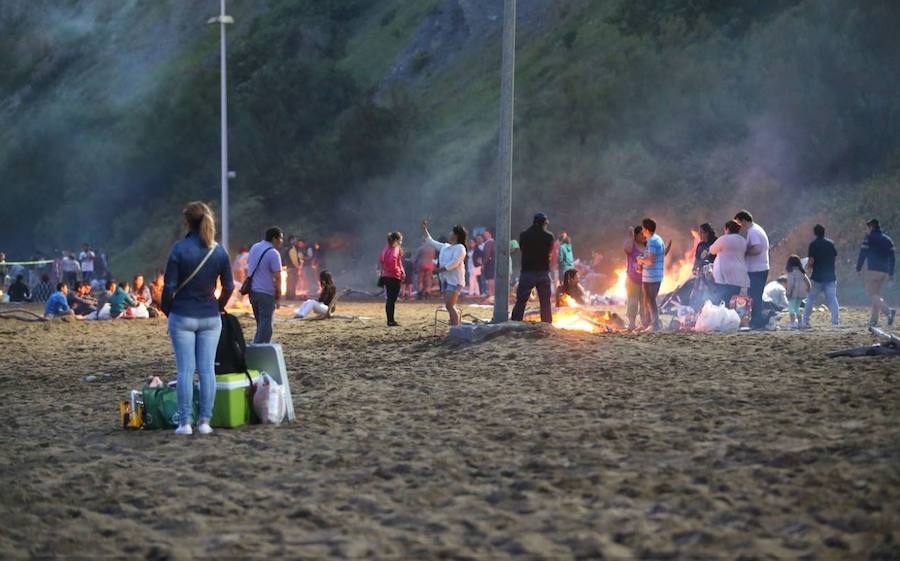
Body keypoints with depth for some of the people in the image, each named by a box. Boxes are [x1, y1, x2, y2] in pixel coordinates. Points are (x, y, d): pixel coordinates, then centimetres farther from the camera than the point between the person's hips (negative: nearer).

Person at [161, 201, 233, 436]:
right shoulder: (219, 251, 2)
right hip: (210, 318, 3)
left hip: (183, 317, -3)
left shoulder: (179, 248, -10)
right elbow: (229, 286, 6)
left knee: (185, 370, 0)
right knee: (207, 370, 5)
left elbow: (170, 285, -9)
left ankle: (185, 423, 1)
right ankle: (205, 421, 6)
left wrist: (167, 310, 6)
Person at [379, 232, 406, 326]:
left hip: (386, 276, 8)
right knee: (392, 300, -5)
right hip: (394, 277, -8)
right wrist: (401, 273, -17)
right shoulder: (396, 249, -13)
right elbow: (393, 262, -26)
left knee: (389, 299, 12)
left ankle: (390, 320, 17)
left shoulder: (387, 248, 11)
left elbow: (381, 260, 15)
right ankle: (391, 321, -3)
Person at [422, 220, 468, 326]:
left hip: (455, 280, -9)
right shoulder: (445, 247, 19)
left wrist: (441, 269, -19)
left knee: (450, 305, -16)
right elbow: (431, 242, 29)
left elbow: (455, 262, -19)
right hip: (445, 280, 9)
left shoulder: (460, 248, -6)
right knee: (448, 306, 8)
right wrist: (424, 229, 28)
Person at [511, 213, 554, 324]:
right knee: (545, 302, 9)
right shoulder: (549, 236, -2)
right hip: (543, 272, 1)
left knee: (521, 301, 0)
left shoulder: (524, 235, -3)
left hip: (527, 272, -1)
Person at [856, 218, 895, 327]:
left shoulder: (869, 238, -4)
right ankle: (873, 320, 15)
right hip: (885, 272, 7)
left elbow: (863, 254, -10)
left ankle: (888, 310, -29)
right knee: (876, 294, 17)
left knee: (871, 294, -6)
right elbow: (892, 258, 15)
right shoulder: (888, 240, 15)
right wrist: (891, 273, 17)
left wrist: (858, 268, -2)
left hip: (873, 270, -7)